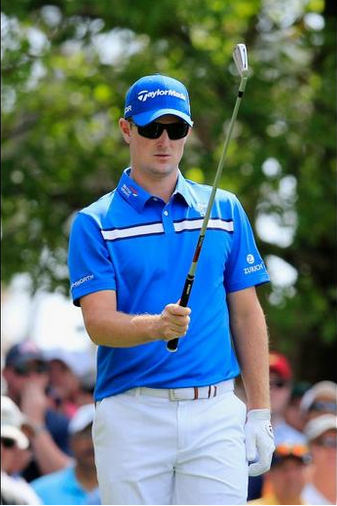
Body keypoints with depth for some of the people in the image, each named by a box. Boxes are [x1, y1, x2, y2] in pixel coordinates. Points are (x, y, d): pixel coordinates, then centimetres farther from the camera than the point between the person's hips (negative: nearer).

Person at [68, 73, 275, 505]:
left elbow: (246, 315, 13)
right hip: (132, 416, -2)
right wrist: (158, 326, -29)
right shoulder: (95, 223, 2)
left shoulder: (225, 210, 12)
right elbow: (98, 323, -8)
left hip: (215, 410, 2)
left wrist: (259, 412, 7)